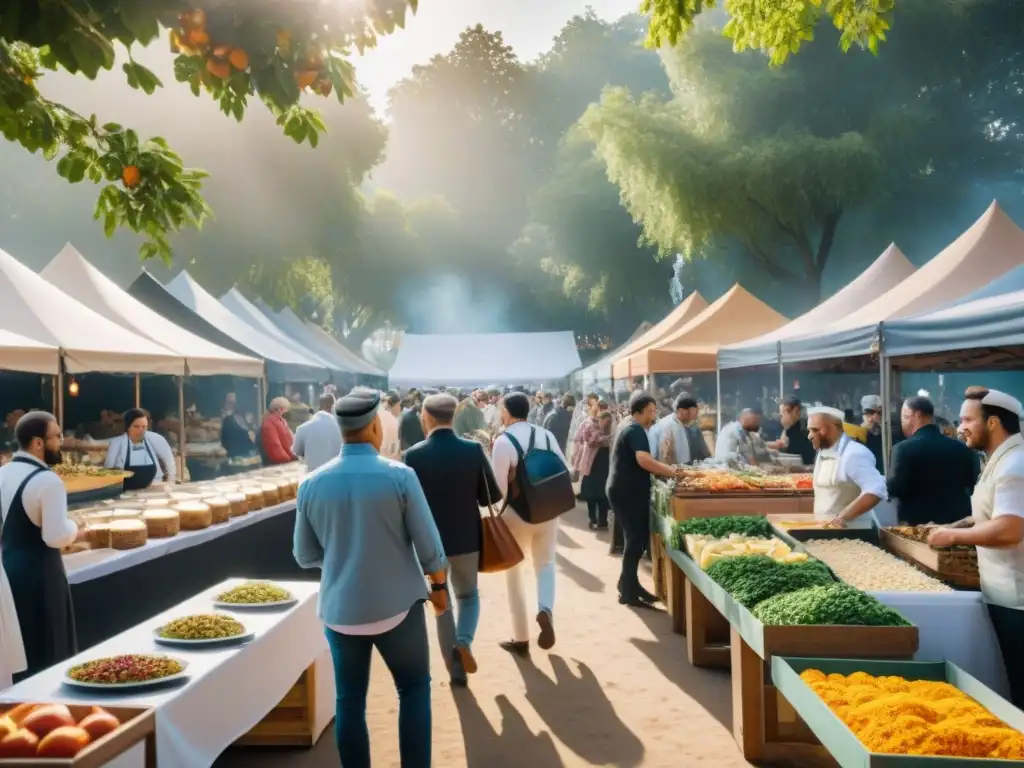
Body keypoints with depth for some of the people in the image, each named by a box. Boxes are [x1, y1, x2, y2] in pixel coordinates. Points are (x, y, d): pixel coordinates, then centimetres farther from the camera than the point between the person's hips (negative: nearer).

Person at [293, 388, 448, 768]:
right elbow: (428, 544, -9)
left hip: (340, 609, 3)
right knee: (414, 687, 16)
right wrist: (438, 584, 8)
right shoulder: (400, 476, -14)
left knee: (350, 700, 14)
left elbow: (305, 556, 4)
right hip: (396, 604, -2)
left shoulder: (311, 484, -4)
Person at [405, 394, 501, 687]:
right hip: (467, 538, 1)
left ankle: (456, 668, 19)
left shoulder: (414, 455, -13)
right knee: (468, 595, 22)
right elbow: (492, 496, -5)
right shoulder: (473, 449, -10)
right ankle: (463, 642, -3)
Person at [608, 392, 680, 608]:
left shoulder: (631, 429, 17)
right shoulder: (635, 430, -16)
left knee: (636, 538, 16)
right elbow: (644, 460, -31)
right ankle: (628, 592, 2)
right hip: (627, 492, -10)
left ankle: (629, 584, 25)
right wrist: (673, 472, -26)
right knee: (636, 539, -5)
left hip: (627, 490, 10)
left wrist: (665, 471, 9)